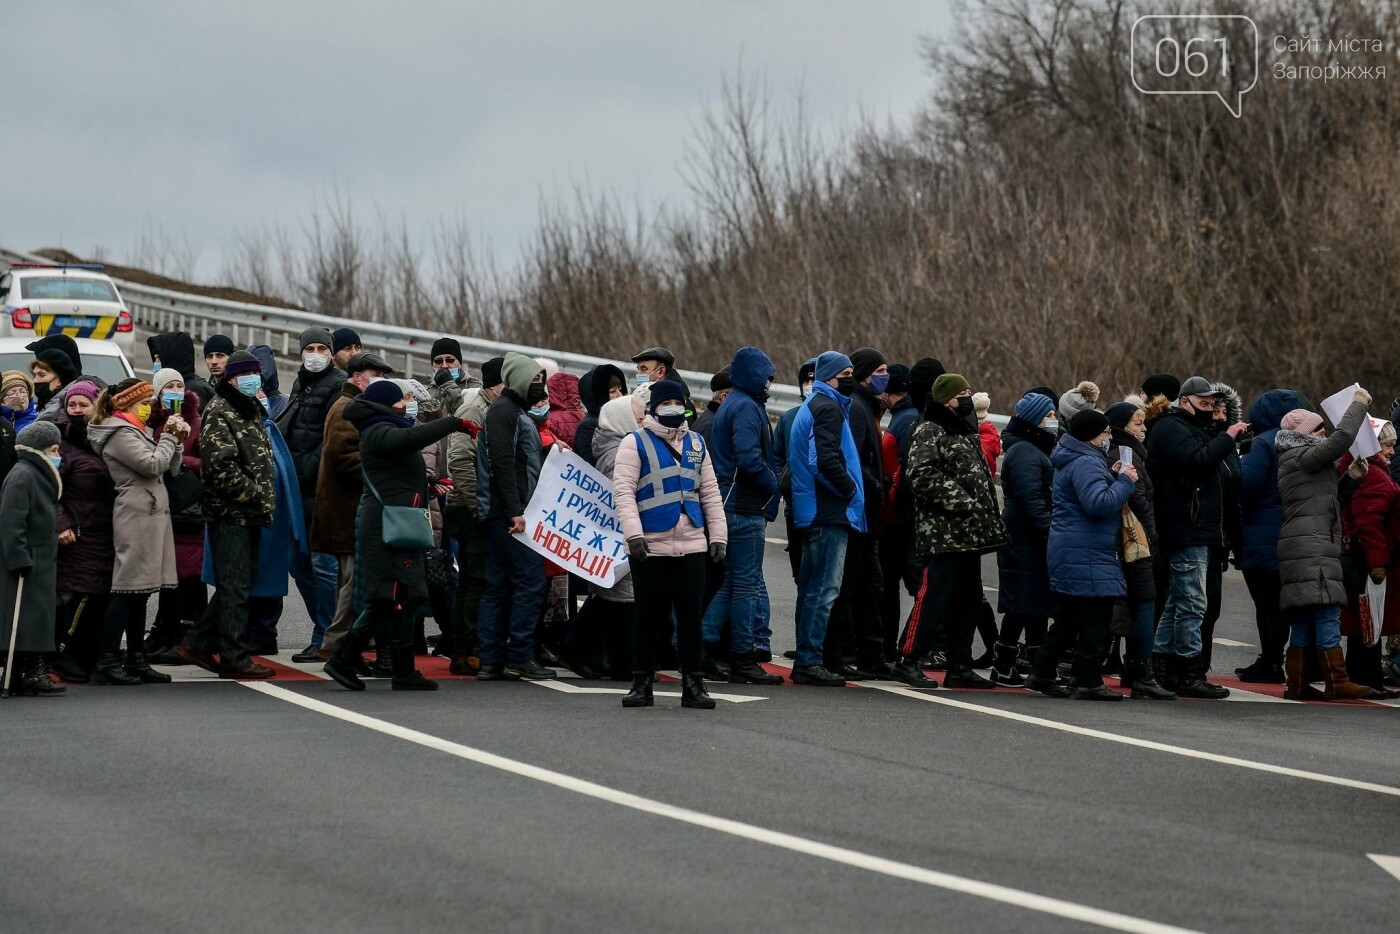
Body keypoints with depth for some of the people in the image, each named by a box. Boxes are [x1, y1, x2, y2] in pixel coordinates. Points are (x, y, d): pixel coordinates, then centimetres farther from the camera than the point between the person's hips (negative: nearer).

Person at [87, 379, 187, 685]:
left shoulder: (136, 431, 23)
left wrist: (176, 440, 7)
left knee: (139, 591, 9)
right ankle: (107, 663, -13)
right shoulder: (120, 434, -8)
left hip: (152, 512, 10)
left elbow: (171, 470, 21)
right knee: (128, 588, -12)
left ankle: (136, 660, 11)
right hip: (136, 514, -10)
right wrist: (170, 437, -5)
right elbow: (153, 465, -17)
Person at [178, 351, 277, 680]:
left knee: (240, 582, 13)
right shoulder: (220, 414, -11)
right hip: (230, 514, -10)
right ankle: (235, 657, -3)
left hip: (251, 514, 10)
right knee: (234, 585, -7)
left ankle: (199, 643, 21)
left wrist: (265, 498, 16)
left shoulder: (251, 410, 19)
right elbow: (220, 465, -22)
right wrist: (255, 494, -18)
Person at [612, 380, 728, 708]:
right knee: (649, 615, 2)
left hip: (692, 544, 4)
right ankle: (642, 683, 11)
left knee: (691, 614, 2)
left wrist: (718, 535, 9)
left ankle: (692, 684, 8)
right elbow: (623, 490, -8)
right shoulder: (635, 443, 0)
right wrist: (633, 533, -19)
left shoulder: (696, 443, 15)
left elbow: (710, 493, 17)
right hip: (650, 546, -4)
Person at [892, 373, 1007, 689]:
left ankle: (959, 666, 16)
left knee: (968, 600, 10)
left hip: (969, 534, 10)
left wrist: (990, 519, 20)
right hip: (942, 534, -10)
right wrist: (963, 502, -21)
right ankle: (908, 661, -7)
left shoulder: (966, 432, 21)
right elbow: (924, 477, -19)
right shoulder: (929, 432, -8)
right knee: (934, 597, -12)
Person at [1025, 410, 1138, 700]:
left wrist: (1112, 478, 9)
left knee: (1067, 619, 17)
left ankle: (1042, 674, 21)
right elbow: (1100, 504, -27)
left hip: (1069, 552, 11)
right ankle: (1089, 682, -6)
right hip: (1086, 556, -11)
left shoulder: (1074, 460, 18)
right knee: (1094, 620, -7)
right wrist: (1124, 481, -17)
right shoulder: (1086, 464, -17)